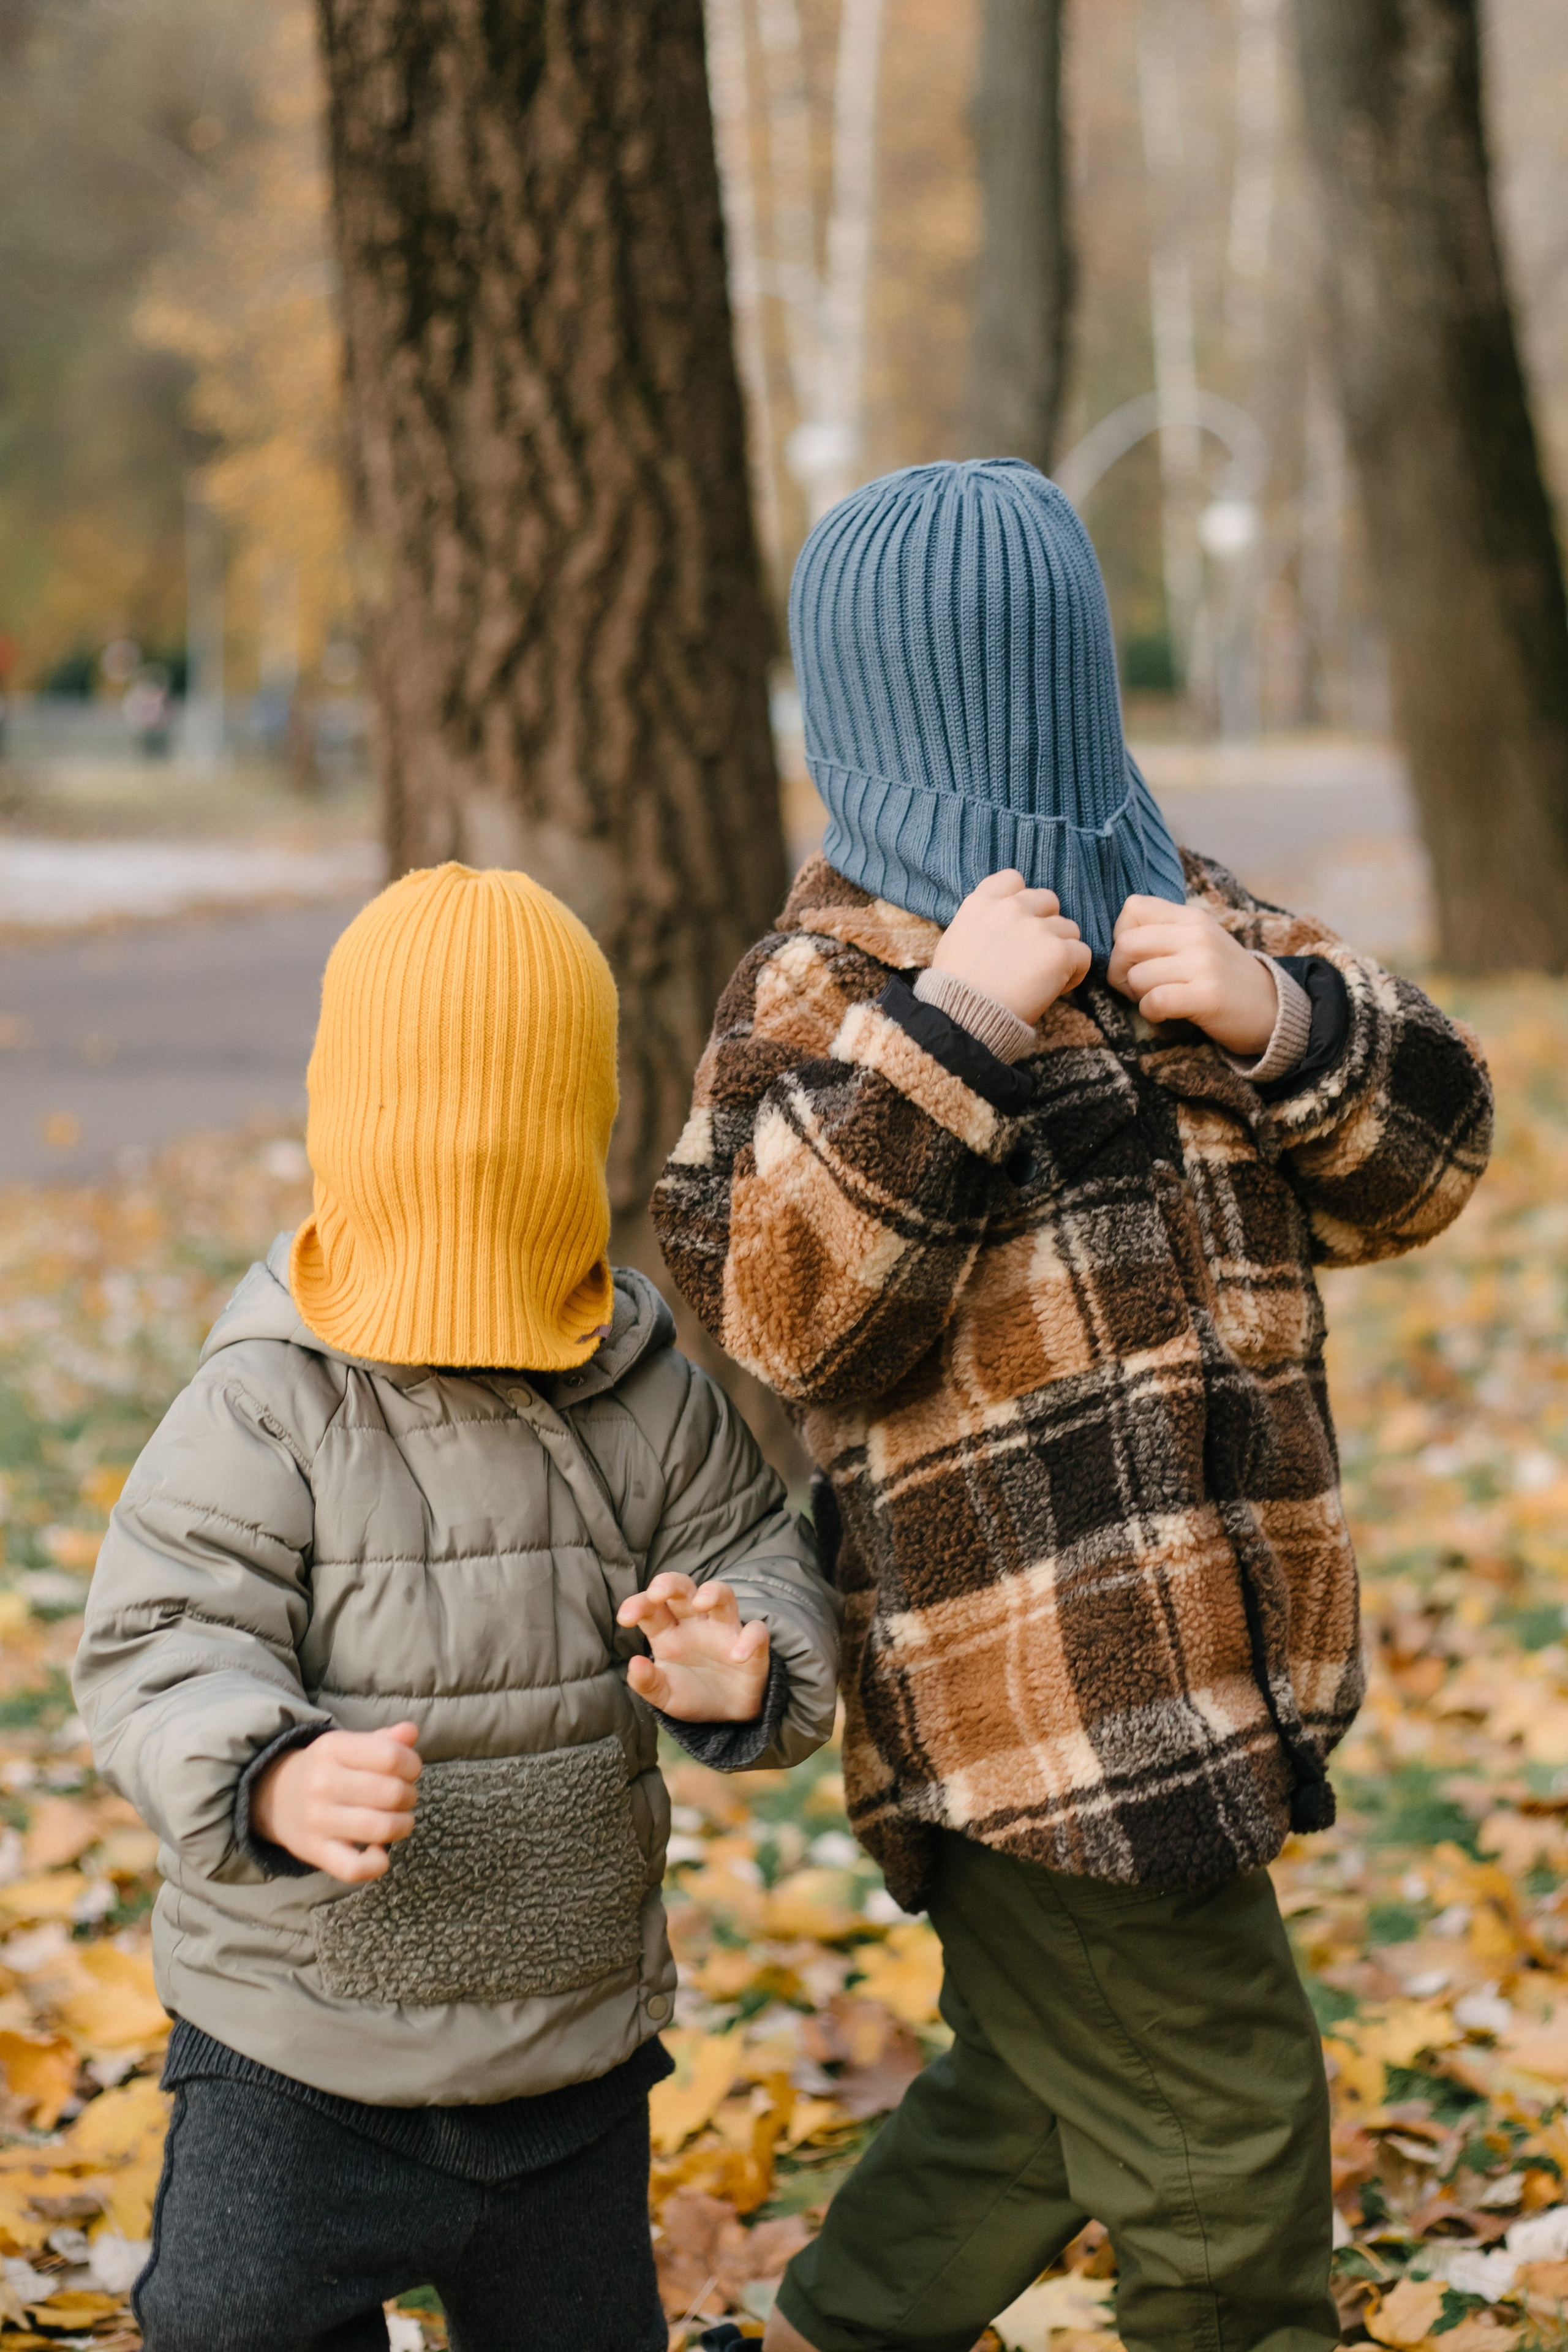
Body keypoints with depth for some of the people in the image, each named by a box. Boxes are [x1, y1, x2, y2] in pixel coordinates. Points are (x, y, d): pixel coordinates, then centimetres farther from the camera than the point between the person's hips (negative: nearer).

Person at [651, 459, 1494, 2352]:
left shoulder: (1180, 916, 12)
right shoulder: (825, 982, -7)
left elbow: (1415, 1168, 6)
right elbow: (788, 1311, -21)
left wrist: (1284, 1019, -13)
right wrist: (940, 1028, -26)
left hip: (1199, 1669, 8)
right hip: (1032, 1691, -8)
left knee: (1033, 2094, 23)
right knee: (1220, 2144, 1)